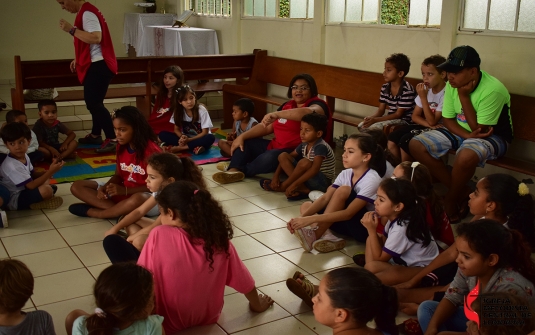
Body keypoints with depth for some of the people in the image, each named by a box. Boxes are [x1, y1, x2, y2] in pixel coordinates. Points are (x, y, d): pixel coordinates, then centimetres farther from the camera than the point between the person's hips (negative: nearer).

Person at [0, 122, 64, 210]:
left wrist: (47, 173, -10)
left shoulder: (24, 156, 0)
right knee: (46, 190, -29)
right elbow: (31, 185, -28)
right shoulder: (12, 166, -29)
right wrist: (50, 172, -29)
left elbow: (32, 175, 10)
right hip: (15, 200, -10)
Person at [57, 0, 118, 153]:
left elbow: (96, 38, -30)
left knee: (94, 103, -14)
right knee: (92, 102, 17)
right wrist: (77, 59, 22)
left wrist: (72, 30, -23)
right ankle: (95, 135, 29)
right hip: (94, 64, 11)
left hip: (99, 65, -11)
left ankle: (112, 139, -13)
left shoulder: (88, 13, -16)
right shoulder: (83, 12, 17)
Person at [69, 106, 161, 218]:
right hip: (122, 192, 7)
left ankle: (92, 211, -19)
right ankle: (119, 209, -21)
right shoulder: (121, 147, 3)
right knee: (77, 186, -1)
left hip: (147, 197, -7)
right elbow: (118, 175, 11)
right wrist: (103, 188, -10)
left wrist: (125, 190, -24)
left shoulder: (151, 150, -19)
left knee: (137, 200, -44)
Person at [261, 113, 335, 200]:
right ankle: (302, 189, -14)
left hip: (322, 183, -8)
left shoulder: (321, 147, -23)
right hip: (307, 179, 8)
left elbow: (314, 170, -36)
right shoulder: (304, 145, 2)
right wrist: (276, 175, -5)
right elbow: (289, 157, 8)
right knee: (283, 156, -6)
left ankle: (282, 186, -17)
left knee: (305, 162, -37)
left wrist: (294, 185, -40)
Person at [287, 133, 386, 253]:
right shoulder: (346, 174, 0)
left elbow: (348, 213, -32)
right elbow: (324, 199, -9)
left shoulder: (372, 179, -23)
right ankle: (327, 237, -26)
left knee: (343, 190, -29)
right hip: (348, 224, 8)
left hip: (365, 228, -8)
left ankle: (315, 235, -23)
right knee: (306, 205, 1)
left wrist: (311, 219, -38)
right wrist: (302, 217, -25)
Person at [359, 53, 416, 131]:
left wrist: (375, 120, -23)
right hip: (390, 118, 8)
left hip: (403, 120, -7)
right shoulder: (385, 87, 4)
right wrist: (371, 118, -17)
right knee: (361, 125, -9)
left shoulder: (407, 90, -19)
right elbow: (381, 110, 6)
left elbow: (398, 114, -18)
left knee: (373, 127, -27)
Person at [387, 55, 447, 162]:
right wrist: (429, 125, -15)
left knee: (405, 140, -24)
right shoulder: (426, 89, 4)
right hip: (424, 126, 7)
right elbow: (415, 116, 5)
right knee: (392, 138, -10)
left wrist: (423, 97, -24)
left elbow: (432, 122, -21)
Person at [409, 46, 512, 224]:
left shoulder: (493, 90, -28)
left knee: (465, 156, -40)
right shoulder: (453, 85, -10)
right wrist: (468, 135, -22)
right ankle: (462, 191, -6)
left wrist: (464, 96, -28)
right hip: (462, 131, 7)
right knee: (416, 145, -11)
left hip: (492, 135, -7)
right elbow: (448, 120, -2)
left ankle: (451, 200, -9)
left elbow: (479, 130, -26)